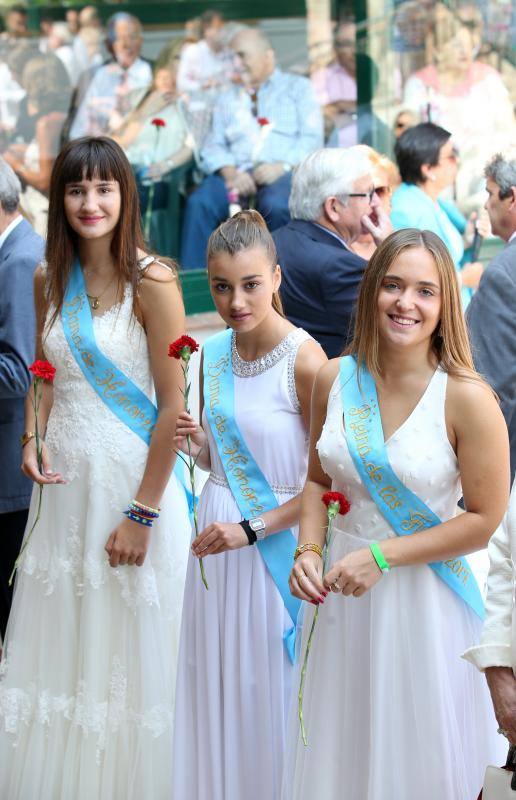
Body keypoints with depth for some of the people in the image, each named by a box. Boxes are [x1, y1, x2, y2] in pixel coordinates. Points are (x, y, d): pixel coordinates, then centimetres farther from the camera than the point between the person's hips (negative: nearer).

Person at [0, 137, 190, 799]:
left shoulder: (151, 282, -12)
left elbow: (174, 405, -12)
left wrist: (142, 513, -15)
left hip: (133, 481, -5)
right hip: (62, 481, 5)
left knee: (126, 650, 4)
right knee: (58, 641, 11)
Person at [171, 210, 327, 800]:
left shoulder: (304, 361, -17)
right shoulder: (214, 352, 3)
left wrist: (253, 529, -18)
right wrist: (195, 443, -5)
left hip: (275, 541, -6)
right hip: (216, 533, 6)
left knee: (268, 682, 4)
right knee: (215, 679, 14)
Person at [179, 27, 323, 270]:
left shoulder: (298, 87, 18)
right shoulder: (228, 99, 28)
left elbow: (312, 138, 4)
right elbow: (213, 148, 15)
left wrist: (283, 166, -15)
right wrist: (230, 172, -8)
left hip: (283, 173, -3)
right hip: (238, 175, 3)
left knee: (275, 204, -38)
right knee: (199, 202, -28)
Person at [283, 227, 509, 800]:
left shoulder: (467, 399, -16)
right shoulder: (335, 379, -2)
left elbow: (484, 518, -13)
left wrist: (381, 556, -17)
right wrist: (309, 550, -6)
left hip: (421, 601, -4)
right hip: (339, 599, 4)